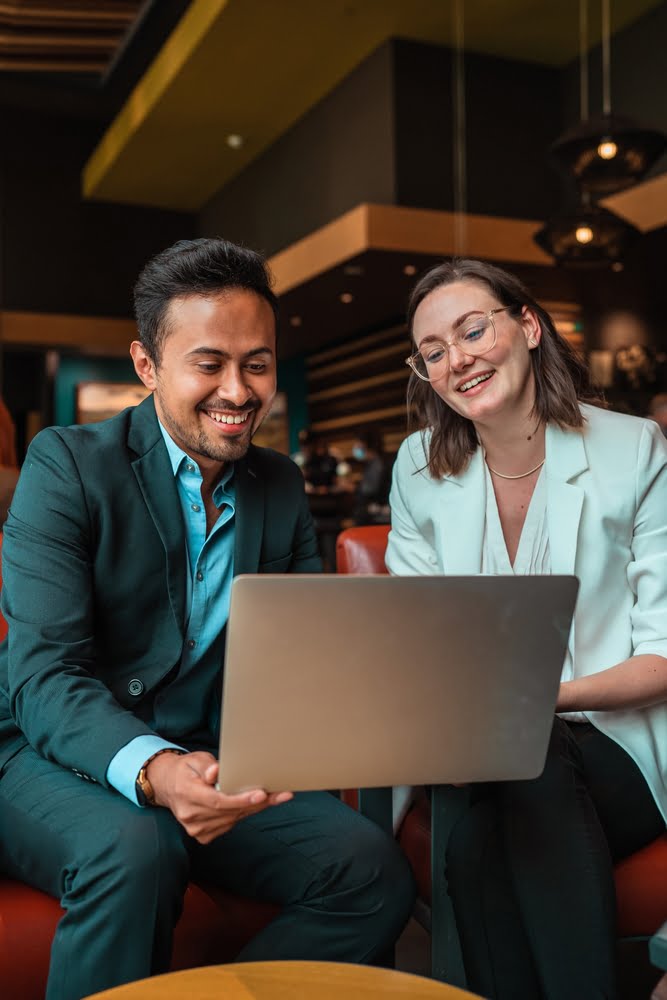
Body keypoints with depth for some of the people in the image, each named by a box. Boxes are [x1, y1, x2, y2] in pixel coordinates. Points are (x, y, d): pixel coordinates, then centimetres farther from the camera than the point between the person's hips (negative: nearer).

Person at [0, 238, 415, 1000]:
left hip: (210, 766, 5)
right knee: (135, 850, -35)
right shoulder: (68, 464, -10)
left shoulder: (282, 487, 7)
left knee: (377, 875, -14)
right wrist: (152, 771, -39)